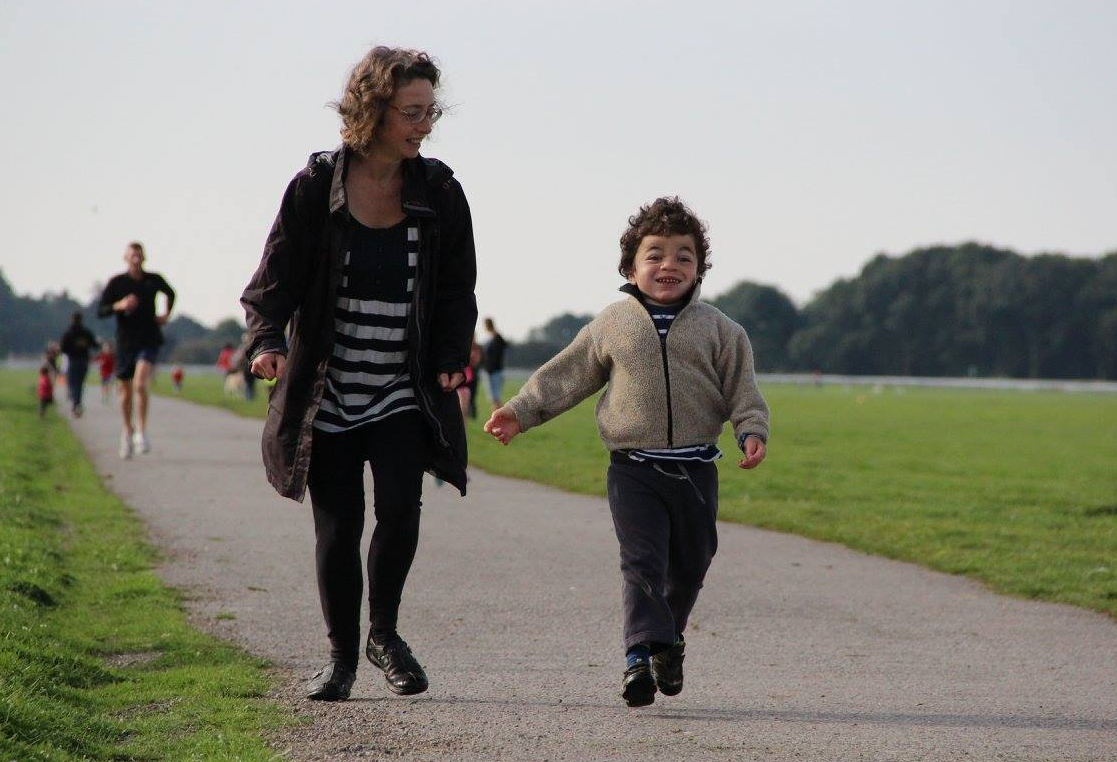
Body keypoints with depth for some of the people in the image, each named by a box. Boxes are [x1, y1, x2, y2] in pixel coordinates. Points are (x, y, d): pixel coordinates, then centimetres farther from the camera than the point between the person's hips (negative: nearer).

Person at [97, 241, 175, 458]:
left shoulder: (153, 280, 4)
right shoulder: (116, 283, -2)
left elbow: (170, 293, 27)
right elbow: (100, 311, -5)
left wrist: (167, 314, 12)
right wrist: (119, 305, -22)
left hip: (149, 341, -1)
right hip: (125, 342, 1)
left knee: (140, 385, -21)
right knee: (126, 391, 10)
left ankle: (141, 432, -16)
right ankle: (127, 430, 33)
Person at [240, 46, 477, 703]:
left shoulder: (440, 193, 2)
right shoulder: (315, 187, -3)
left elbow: (458, 293, 7)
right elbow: (275, 279, -3)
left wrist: (452, 359, -8)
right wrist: (268, 341, -22)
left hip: (406, 394, 1)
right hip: (328, 394, -1)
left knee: (400, 503, -18)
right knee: (337, 525, 2)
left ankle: (384, 631, 6)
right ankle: (342, 656, 19)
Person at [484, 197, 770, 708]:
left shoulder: (717, 329, 5)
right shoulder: (613, 324, 4)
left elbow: (741, 386, 3)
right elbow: (567, 375, 10)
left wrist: (752, 431, -14)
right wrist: (519, 412, 5)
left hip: (695, 469, 2)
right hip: (633, 468, -2)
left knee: (690, 562, 12)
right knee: (641, 561, -13)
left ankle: (667, 639, 34)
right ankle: (642, 655, -18)